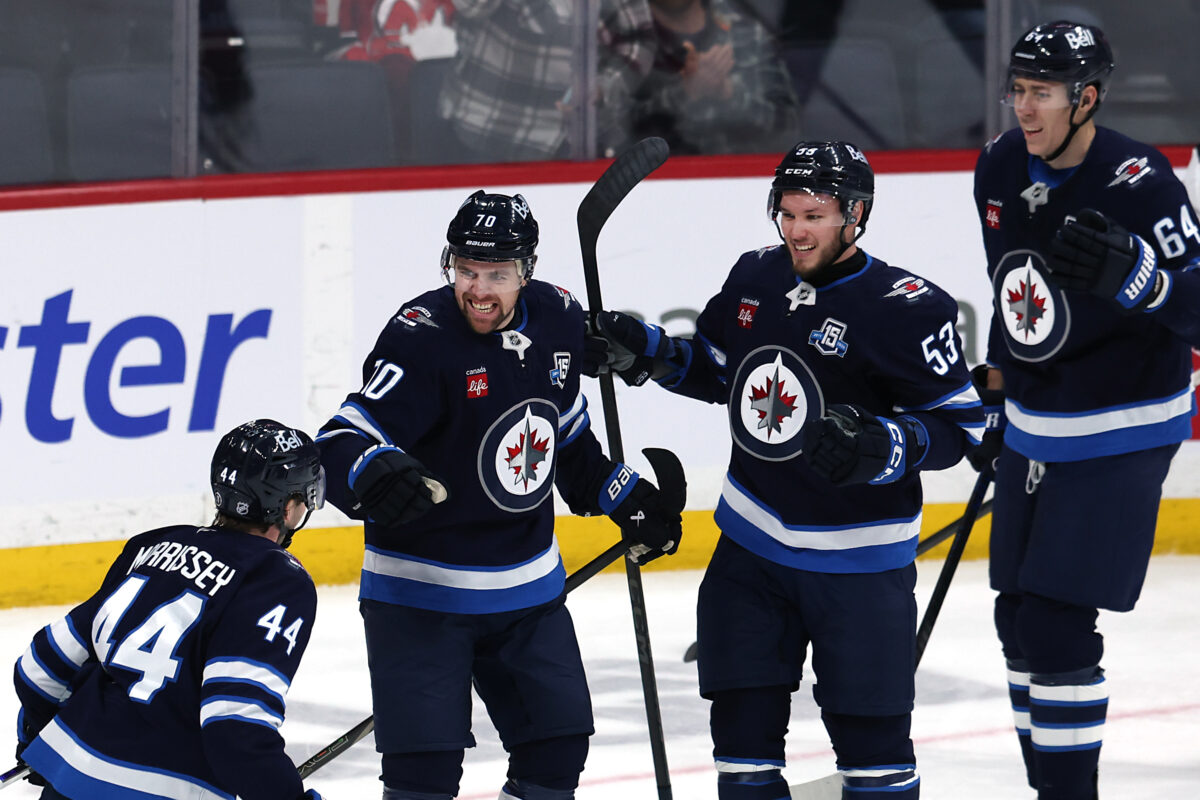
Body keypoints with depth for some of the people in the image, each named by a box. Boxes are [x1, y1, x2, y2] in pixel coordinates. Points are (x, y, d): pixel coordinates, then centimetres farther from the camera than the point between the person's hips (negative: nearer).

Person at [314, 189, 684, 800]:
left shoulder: (557, 320, -1)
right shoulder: (421, 339, -22)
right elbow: (339, 445, -29)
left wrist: (626, 499, 17)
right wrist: (376, 475, -49)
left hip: (528, 587, 7)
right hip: (421, 589, -7)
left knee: (559, 735, 13)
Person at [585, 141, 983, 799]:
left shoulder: (907, 310, -17)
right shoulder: (755, 279, 3)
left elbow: (959, 422, -14)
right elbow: (716, 369, 18)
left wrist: (884, 448, -30)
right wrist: (646, 354, 2)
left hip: (858, 564, -6)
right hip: (752, 544, 6)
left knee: (868, 723, -2)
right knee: (743, 718, 8)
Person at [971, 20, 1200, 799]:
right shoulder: (1001, 168, 1)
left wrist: (1126, 271, -43)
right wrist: (997, 383, 23)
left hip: (1117, 434, -8)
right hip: (1033, 430, 8)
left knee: (1058, 625, -12)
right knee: (1020, 617, 12)